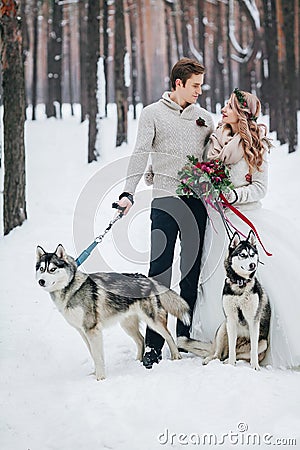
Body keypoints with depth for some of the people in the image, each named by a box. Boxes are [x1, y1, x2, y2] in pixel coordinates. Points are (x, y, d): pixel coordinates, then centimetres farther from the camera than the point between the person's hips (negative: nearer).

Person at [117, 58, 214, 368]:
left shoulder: (204, 117, 15)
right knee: (160, 269, -7)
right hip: (165, 200, -4)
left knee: (192, 271, 6)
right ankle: (154, 344, -5)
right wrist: (128, 193, -18)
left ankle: (185, 338, 14)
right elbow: (140, 154, -6)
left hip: (196, 200, 4)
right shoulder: (153, 113, 3)